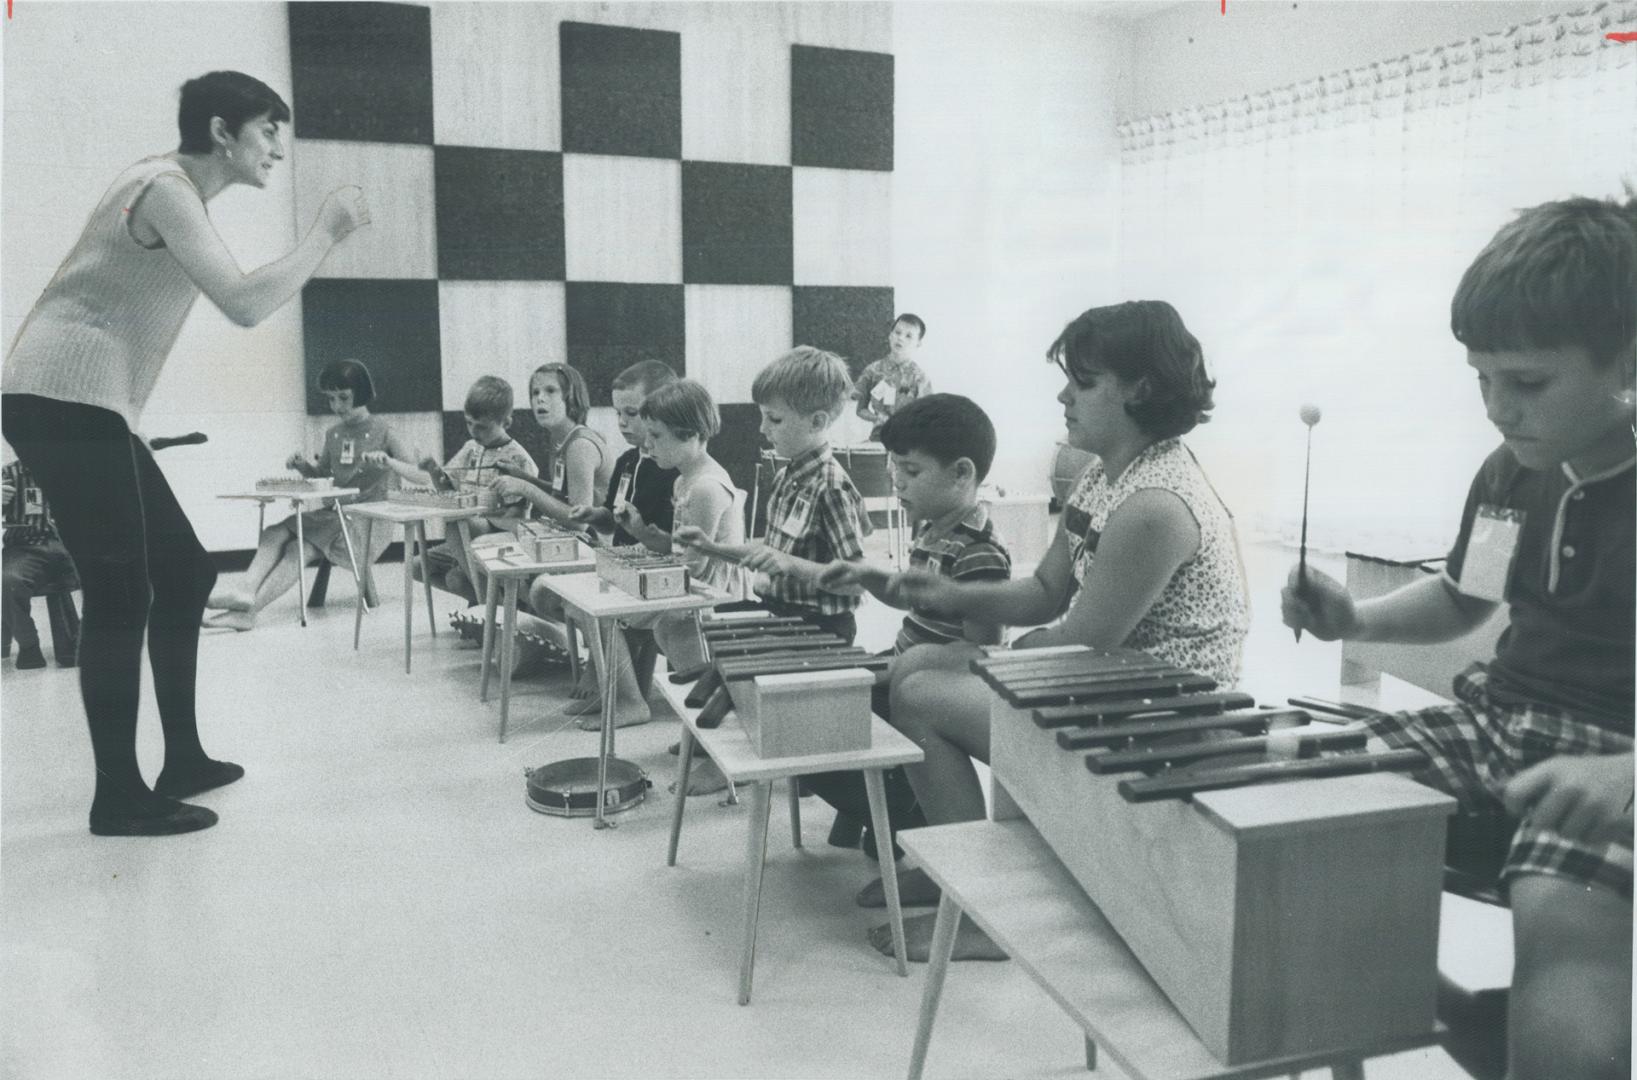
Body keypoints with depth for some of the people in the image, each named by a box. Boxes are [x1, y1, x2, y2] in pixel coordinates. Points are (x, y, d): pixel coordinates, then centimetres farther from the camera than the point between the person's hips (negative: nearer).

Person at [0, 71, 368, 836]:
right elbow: (245, 306, -24)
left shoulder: (172, 190, 19)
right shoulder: (167, 189, -13)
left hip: (80, 404, 10)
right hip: (64, 401, -10)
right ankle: (119, 796, 0)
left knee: (185, 573, 10)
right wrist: (326, 232, -14)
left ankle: (182, 760, 18)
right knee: (121, 595, -8)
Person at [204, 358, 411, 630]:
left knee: (301, 549, -26)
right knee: (274, 534, -17)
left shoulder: (382, 431, -2)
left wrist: (386, 462, -28)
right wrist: (303, 465, 5)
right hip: (334, 514, 7)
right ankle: (245, 592, -35)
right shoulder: (333, 435, 15)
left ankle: (248, 608, -34)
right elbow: (321, 473, 28)